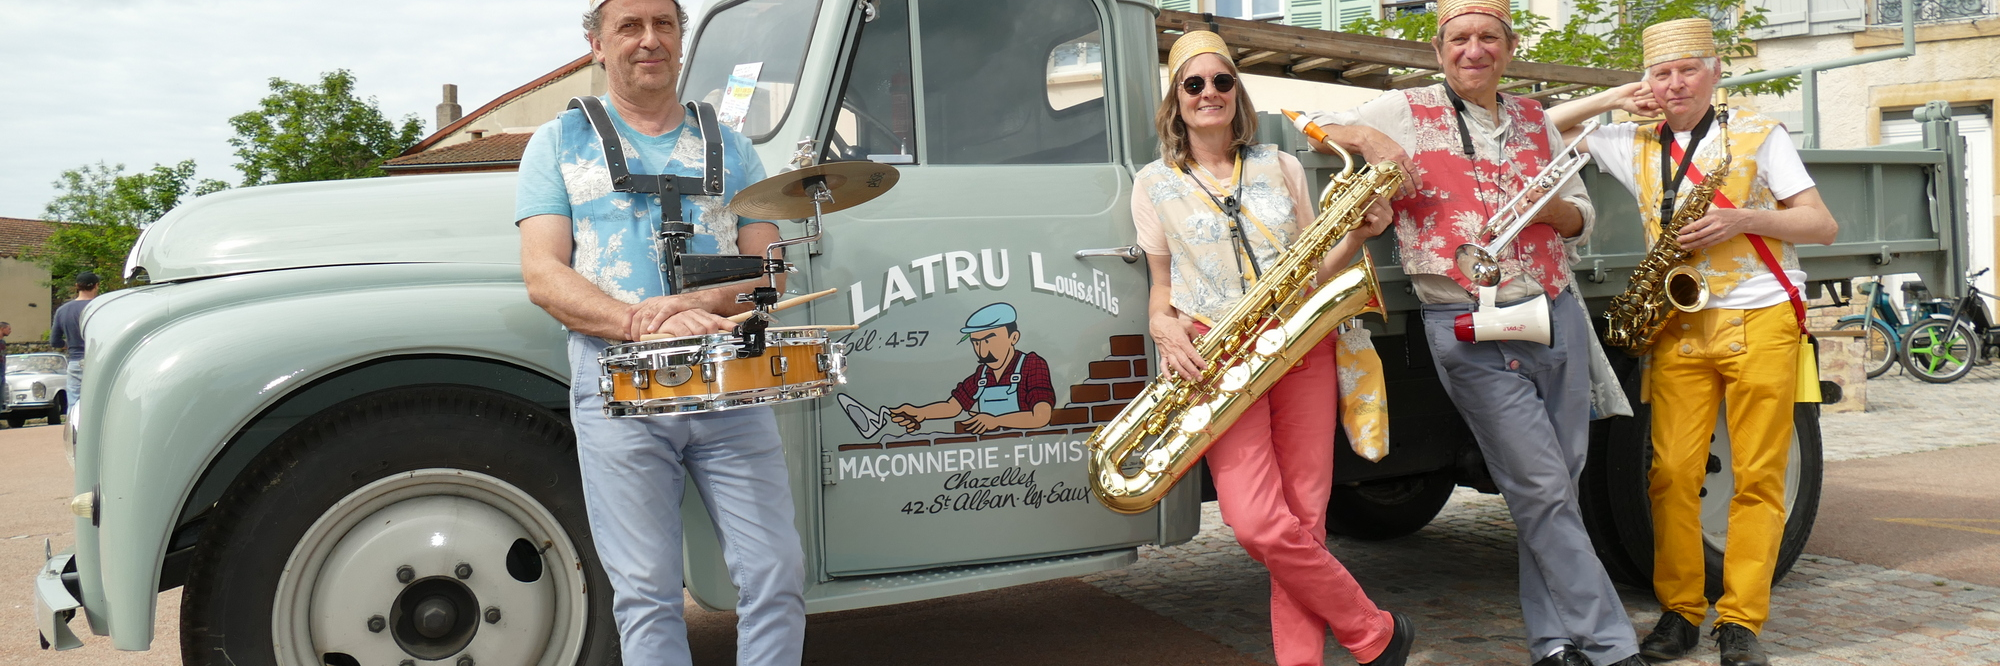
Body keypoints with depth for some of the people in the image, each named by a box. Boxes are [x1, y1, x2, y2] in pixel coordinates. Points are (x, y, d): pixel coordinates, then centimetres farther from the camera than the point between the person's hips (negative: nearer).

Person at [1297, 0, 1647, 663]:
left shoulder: (1533, 118, 15)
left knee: (1557, 487, 9)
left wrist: (1554, 207, -4)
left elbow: (1583, 217, 18)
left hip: (1557, 315, 5)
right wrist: (1364, 136, -15)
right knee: (1543, 490, -6)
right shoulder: (1408, 112, 2)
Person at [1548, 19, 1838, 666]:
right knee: (1673, 472, -4)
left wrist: (1741, 219, -12)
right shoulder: (1635, 143, 12)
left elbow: (1823, 226, 3)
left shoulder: (1759, 133, 5)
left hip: (1761, 321, -2)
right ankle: (1680, 611, 8)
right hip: (1678, 327, 2)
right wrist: (1609, 99, 5)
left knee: (1758, 477, -2)